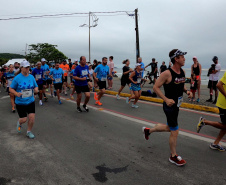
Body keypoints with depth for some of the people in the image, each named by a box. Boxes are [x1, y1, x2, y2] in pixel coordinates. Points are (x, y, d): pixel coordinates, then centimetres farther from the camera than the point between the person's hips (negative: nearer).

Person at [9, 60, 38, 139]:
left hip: (30, 101, 3)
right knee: (24, 119, 1)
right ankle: (19, 123, 39)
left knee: (32, 117, -1)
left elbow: (36, 87, 10)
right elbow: (11, 89, -5)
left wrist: (36, 90, -13)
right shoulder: (17, 78, -11)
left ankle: (29, 132, 23)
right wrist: (17, 93, -24)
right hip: (20, 103, -3)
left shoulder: (31, 77, 1)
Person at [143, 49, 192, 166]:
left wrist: (186, 91, 0)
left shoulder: (182, 72, 5)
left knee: (169, 128, 23)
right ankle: (173, 157, 23)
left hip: (177, 105, 9)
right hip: (169, 105, -9)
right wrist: (166, 99, -27)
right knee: (175, 132, 1)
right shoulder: (167, 73, -20)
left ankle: (148, 130, 44)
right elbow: (156, 87, -18)